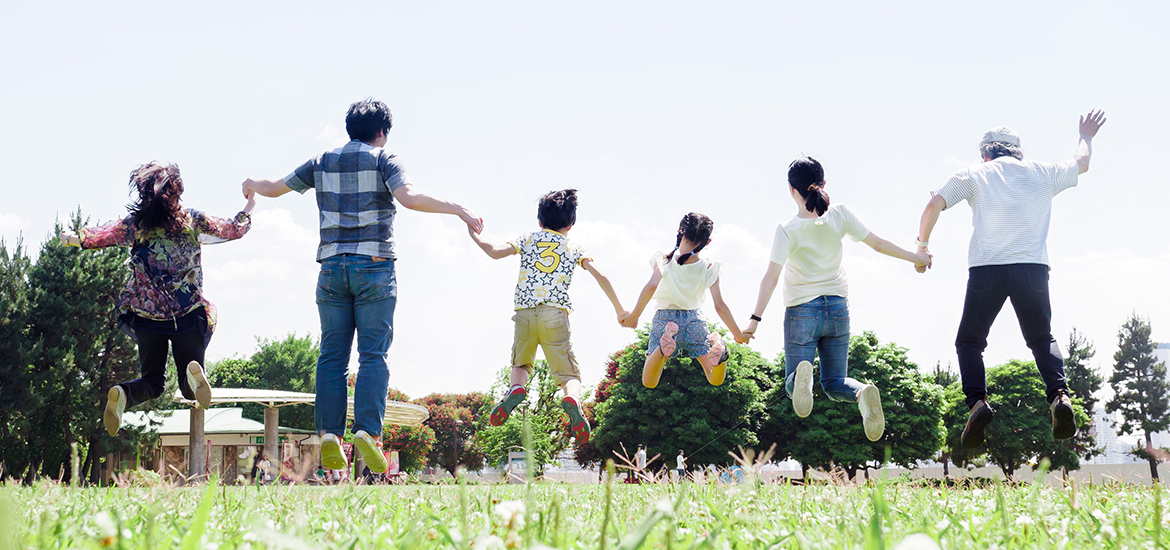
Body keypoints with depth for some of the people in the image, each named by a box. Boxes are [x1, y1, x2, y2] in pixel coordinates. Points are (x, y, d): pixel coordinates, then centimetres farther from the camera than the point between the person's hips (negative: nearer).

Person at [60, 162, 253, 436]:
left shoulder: (135, 224, 0)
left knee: (153, 382, 14)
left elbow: (97, 237, 10)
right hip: (189, 315, -1)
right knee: (190, 389, 8)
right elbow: (234, 229, 13)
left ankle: (121, 394, -21)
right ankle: (193, 374, -31)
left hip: (147, 314, 1)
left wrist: (71, 237, 32)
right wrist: (249, 208, 35)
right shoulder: (194, 221, 1)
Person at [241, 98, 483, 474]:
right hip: (374, 267, -3)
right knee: (373, 354, -4)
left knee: (332, 355, 5)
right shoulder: (383, 160, 2)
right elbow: (409, 197, -16)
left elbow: (275, 188, 22)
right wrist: (458, 210, -13)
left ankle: (329, 434, -3)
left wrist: (252, 185, 44)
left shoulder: (322, 163, 14)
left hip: (332, 267, 3)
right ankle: (367, 431, -16)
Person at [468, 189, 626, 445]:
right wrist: (619, 310, 15)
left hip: (524, 313, 1)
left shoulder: (528, 240, 14)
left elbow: (495, 252, 1)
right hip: (555, 314, -1)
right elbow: (601, 277, 7)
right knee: (569, 372, 1)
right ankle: (572, 399, -33)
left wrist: (474, 235, 20)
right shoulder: (574, 249, 14)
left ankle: (516, 388, -13)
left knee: (520, 363, 21)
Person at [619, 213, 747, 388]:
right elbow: (720, 306, -4)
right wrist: (738, 335, 5)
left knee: (648, 383, 0)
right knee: (716, 380, 8)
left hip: (664, 318, -1)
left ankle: (664, 348, -33)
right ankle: (719, 354, -30)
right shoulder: (709, 268, -3)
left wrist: (634, 315, -14)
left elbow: (651, 287, -23)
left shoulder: (664, 261, -7)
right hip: (694, 319, 1)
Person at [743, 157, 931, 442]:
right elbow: (878, 243, 0)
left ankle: (801, 376, -32)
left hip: (801, 312, -3)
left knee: (791, 384, 8)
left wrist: (755, 319, -15)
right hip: (838, 309, 3)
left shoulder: (787, 231, -15)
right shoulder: (840, 215, -7)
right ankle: (863, 393, -24)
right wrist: (915, 257, 14)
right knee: (834, 383, 14)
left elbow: (771, 278, -18)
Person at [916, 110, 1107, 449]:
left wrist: (922, 245, 14)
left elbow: (934, 205, 1)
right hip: (1033, 268, 2)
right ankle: (1059, 395, -8)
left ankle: (977, 399, -13)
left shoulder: (974, 175, 10)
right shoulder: (1042, 173, 17)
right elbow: (1081, 164, 36)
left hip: (987, 269, -2)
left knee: (969, 342, 11)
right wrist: (1086, 137, 55)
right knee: (1042, 339, 17)